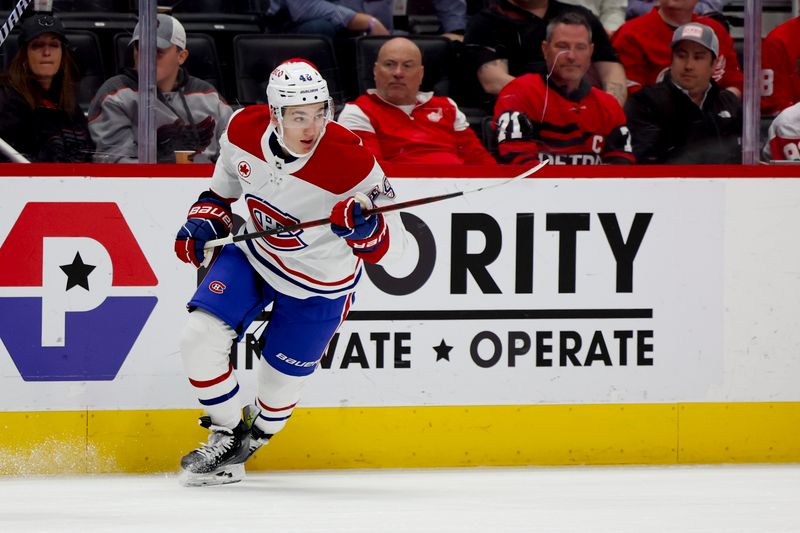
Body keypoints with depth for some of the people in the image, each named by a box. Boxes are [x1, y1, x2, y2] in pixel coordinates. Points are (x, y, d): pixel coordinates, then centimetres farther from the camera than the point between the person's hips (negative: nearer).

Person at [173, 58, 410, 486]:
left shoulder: (352, 162, -33)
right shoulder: (243, 130, -20)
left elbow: (390, 247, -26)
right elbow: (225, 183, 6)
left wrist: (367, 228, -47)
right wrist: (205, 221, -6)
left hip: (318, 284, -4)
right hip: (253, 254, 4)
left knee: (280, 381, 5)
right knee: (200, 337, -11)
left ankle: (257, 434, 40)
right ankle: (226, 437, 12)